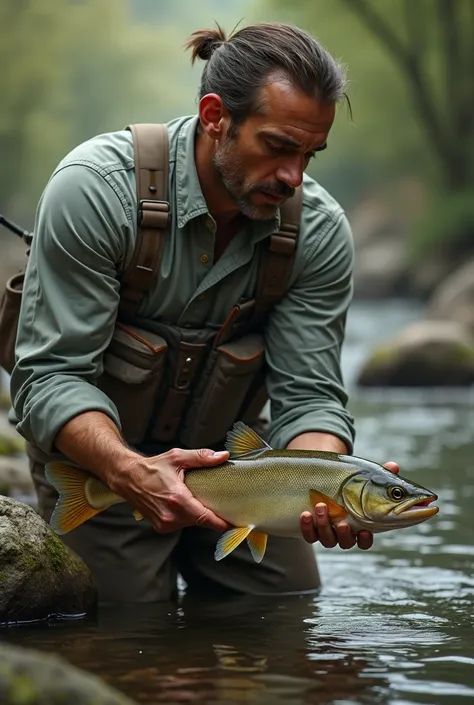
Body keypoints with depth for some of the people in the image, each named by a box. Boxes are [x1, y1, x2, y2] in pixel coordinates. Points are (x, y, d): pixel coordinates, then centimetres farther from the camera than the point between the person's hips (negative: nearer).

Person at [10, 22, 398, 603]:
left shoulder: (320, 229, -15)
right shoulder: (95, 188, -27)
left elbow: (307, 397, -15)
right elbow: (51, 377, -27)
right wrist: (130, 472, -46)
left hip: (224, 449, 4)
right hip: (97, 459, -4)